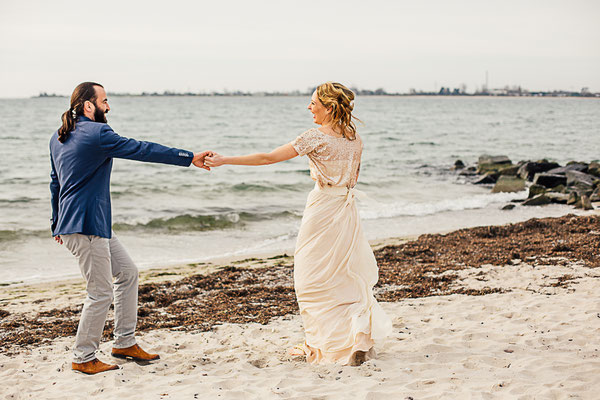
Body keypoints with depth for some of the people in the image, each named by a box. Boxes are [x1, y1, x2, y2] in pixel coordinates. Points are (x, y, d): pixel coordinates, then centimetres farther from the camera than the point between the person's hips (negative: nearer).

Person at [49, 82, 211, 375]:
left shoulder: (58, 138, 15)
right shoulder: (96, 133, -14)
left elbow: (55, 182, 23)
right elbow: (142, 150, -15)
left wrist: (58, 224, 30)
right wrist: (189, 158, -11)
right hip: (85, 225, -10)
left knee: (127, 273, 16)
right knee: (100, 293, -3)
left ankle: (125, 343, 20)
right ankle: (83, 359, 9)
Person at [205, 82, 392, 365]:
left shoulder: (316, 136, -15)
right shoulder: (354, 137, 6)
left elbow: (267, 158, -15)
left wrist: (224, 160, -9)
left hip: (322, 210, -7)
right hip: (347, 210, 7)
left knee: (313, 279, 5)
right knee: (347, 277, 15)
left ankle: (324, 345, 8)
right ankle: (359, 341, 18)